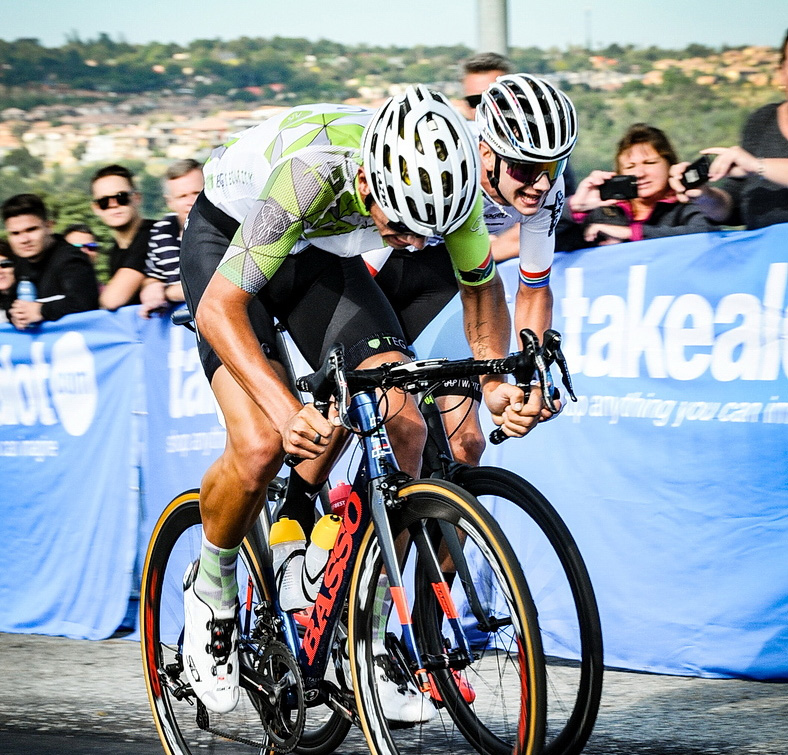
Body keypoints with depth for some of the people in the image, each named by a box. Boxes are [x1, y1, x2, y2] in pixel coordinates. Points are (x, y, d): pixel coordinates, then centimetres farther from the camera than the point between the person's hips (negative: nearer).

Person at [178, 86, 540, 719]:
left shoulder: (447, 175, -26)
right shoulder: (310, 171, -41)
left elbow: (482, 286, -5)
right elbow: (219, 307, -36)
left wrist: (495, 381, -23)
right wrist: (287, 410, -50)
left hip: (323, 251, 5)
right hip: (228, 237, -4)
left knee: (404, 426, -15)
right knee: (262, 447, -24)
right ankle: (211, 588, 5)